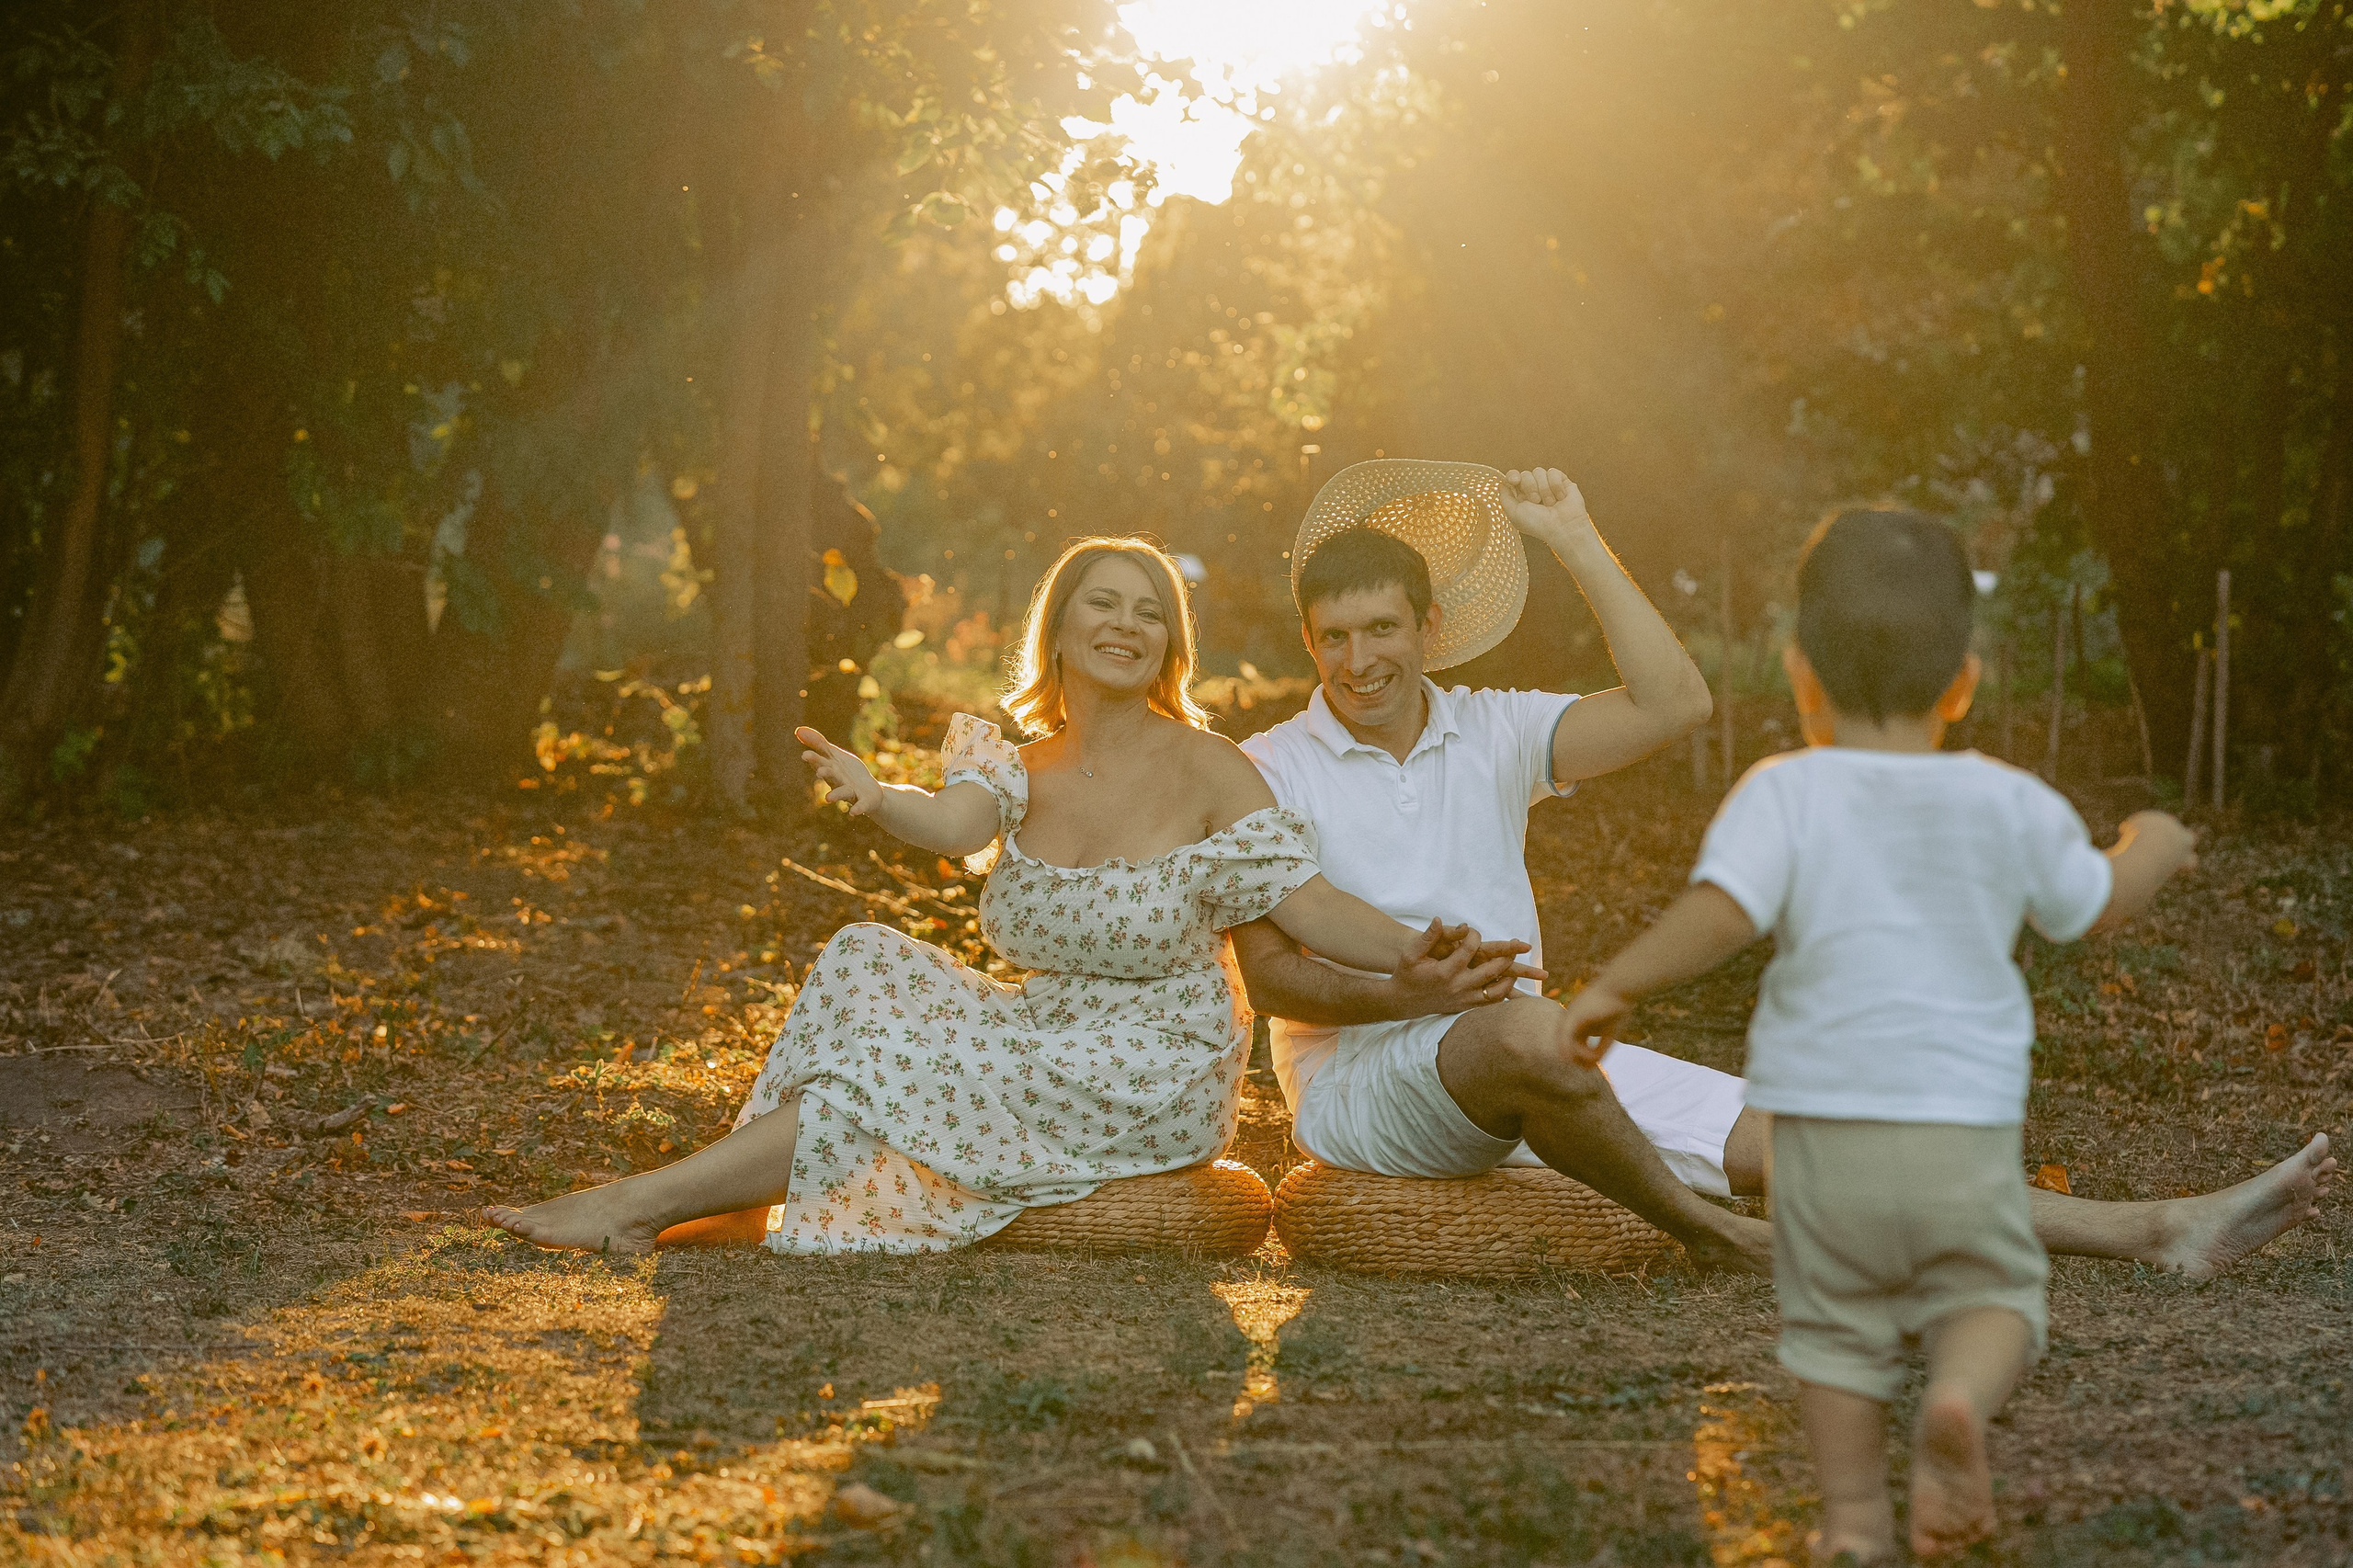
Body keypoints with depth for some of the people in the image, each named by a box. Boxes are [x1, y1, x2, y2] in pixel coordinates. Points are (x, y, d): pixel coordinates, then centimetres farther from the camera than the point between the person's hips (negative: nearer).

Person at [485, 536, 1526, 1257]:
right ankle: (741, 1205, -18)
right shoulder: (1021, 769, 5)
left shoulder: (1205, 771, -9)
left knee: (906, 1070, -23)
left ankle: (643, 1205, -17)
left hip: (1156, 1083, -5)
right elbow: (952, 824, -18)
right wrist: (875, 800, -42)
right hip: (1048, 1045, 5)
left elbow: (1309, 901, -16)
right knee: (869, 962, -14)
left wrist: (1406, 956, -36)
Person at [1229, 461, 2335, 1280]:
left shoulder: (1492, 733, 11)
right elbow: (1270, 977, -8)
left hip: (1520, 1079, 5)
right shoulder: (1271, 771, -1)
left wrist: (1575, 542, -1)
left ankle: (2158, 1231, -13)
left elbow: (1673, 703, -1)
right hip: (1360, 1077, -5)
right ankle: (1710, 1234, -14)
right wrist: (1409, 989, -25)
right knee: (1528, 1034, -41)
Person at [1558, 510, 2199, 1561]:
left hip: (1824, 1123, -1)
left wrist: (1614, 986, -10)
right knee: (1994, 1293, 16)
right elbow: (2094, 908, 17)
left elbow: (1723, 912, -22)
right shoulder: (2011, 806, 2)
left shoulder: (1785, 794, -8)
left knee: (1835, 1322, 14)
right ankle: (1960, 1397, -14)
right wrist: (2154, 851, 38)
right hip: (1967, 1125, 1)